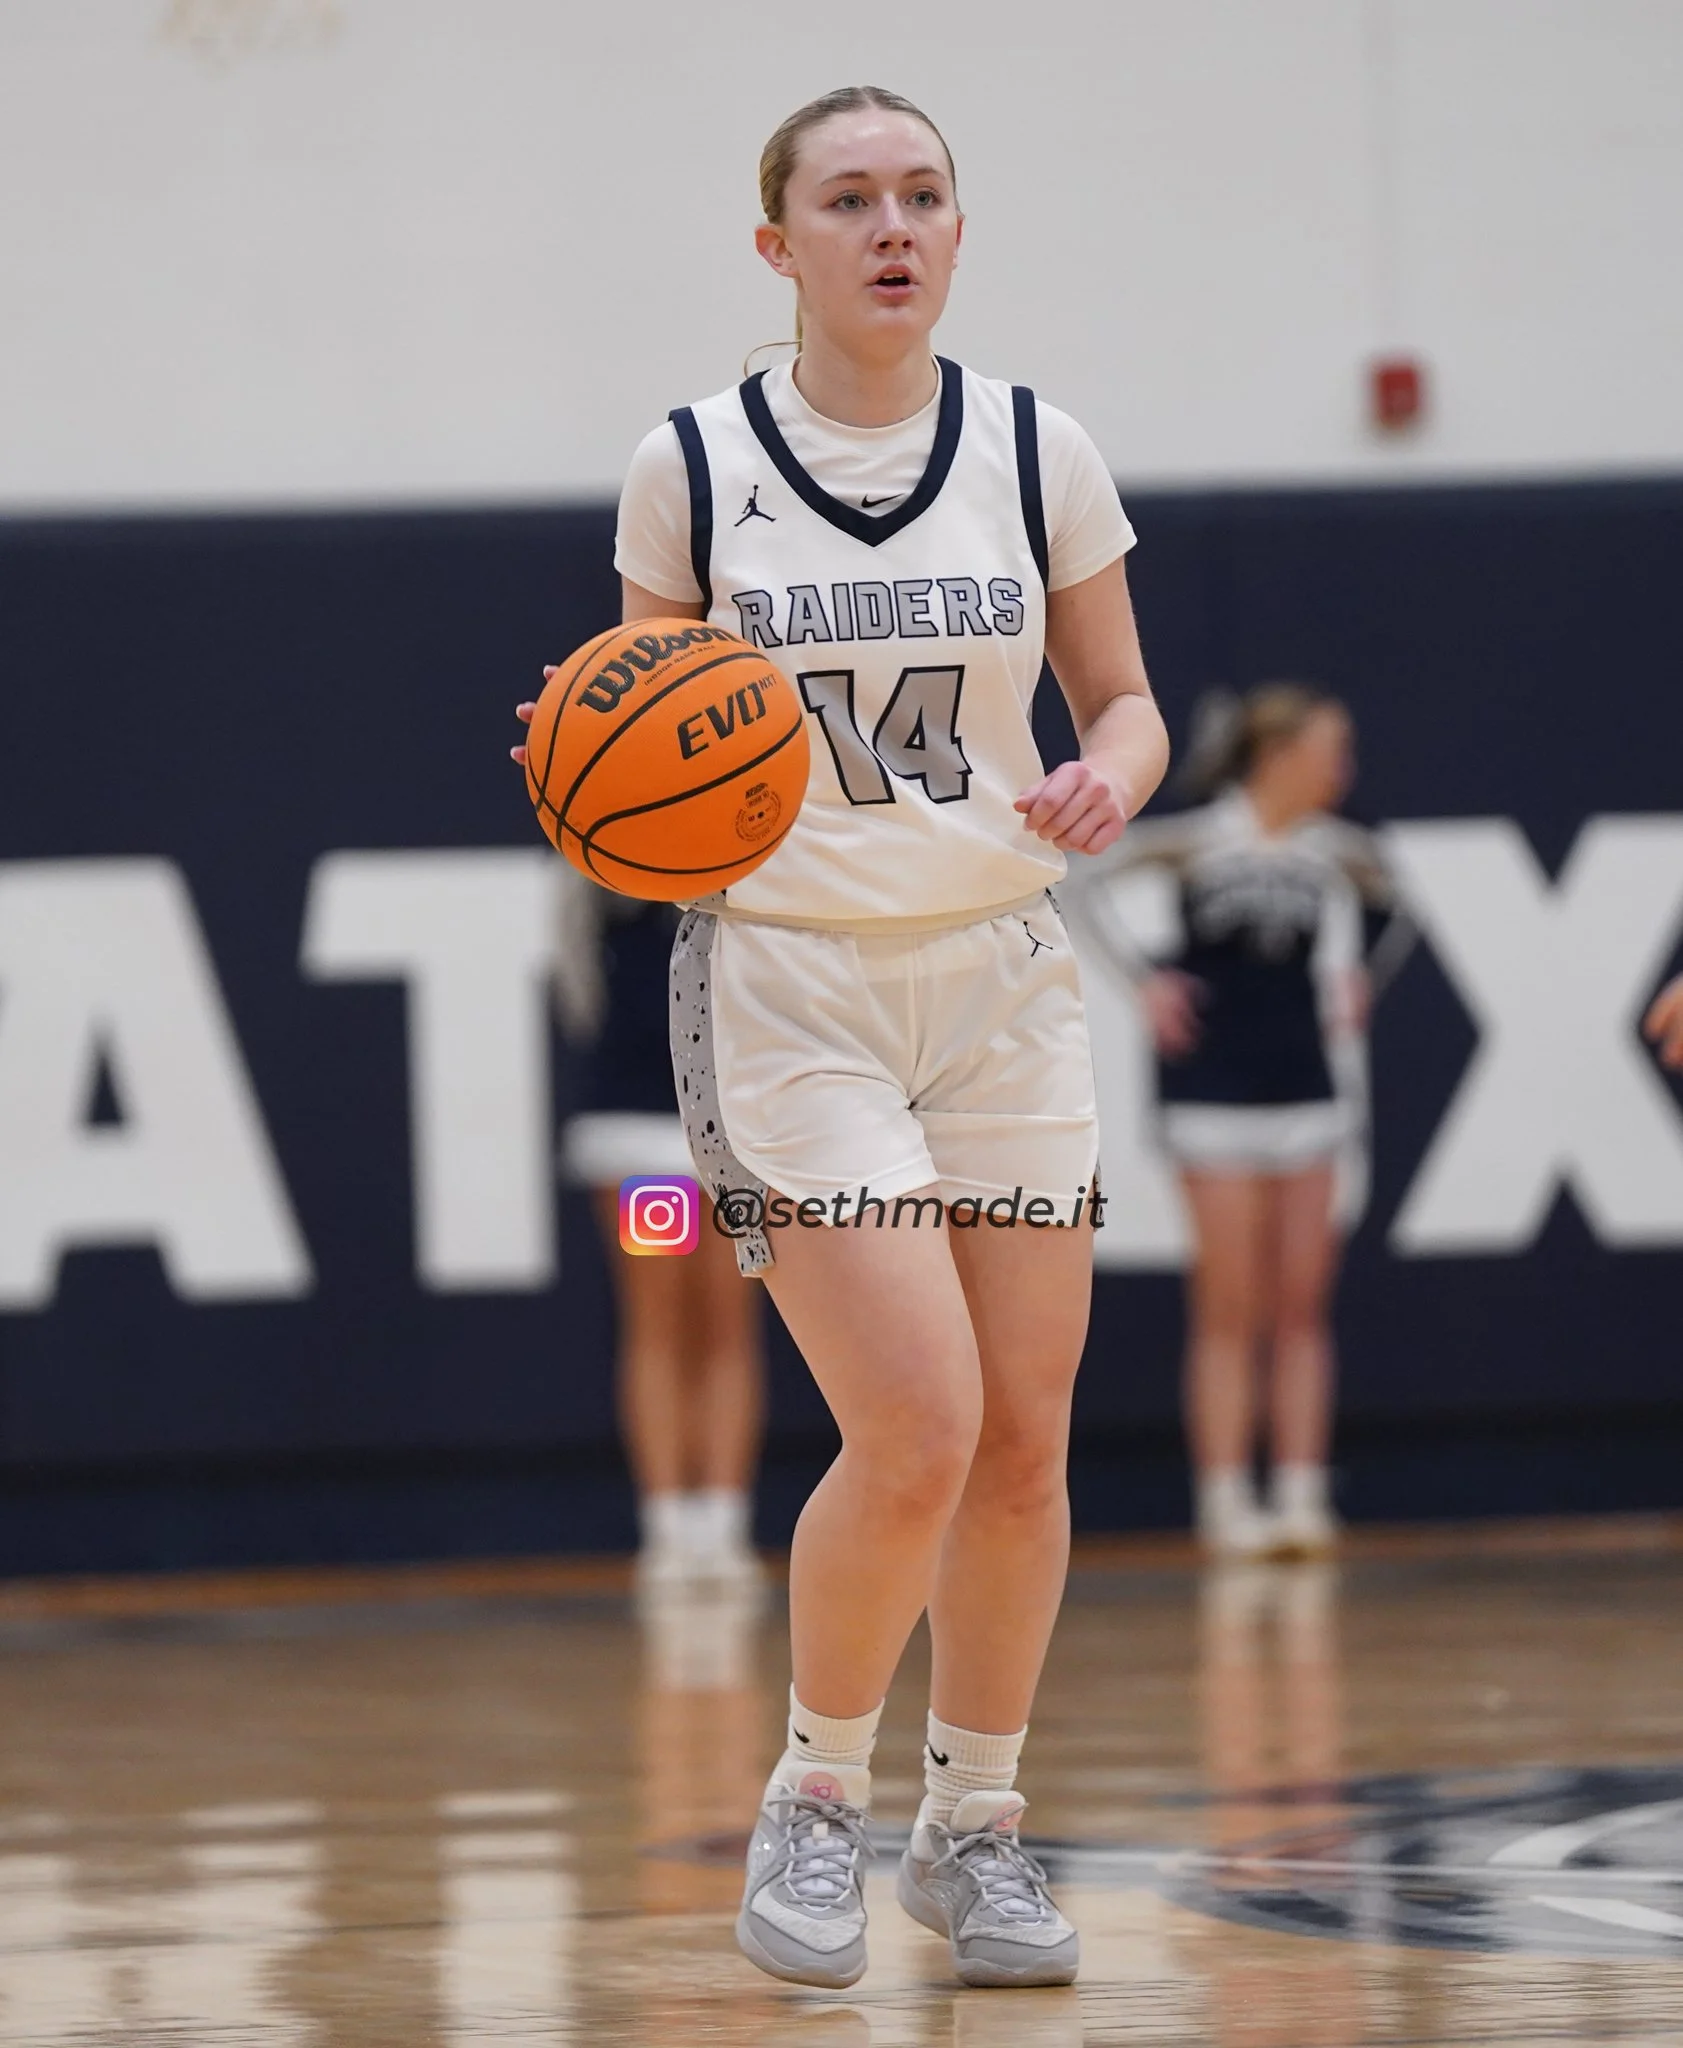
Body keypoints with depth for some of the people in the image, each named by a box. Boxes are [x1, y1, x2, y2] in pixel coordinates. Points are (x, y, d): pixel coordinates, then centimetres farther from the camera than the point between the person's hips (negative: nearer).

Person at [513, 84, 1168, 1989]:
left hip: (1000, 974, 3)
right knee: (914, 1436, -16)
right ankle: (816, 1798, 8)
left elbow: (1124, 703, 9)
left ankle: (975, 1830, 20)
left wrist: (1106, 781, -13)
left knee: (1022, 1441, 1)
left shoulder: (1038, 454, 2)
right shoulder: (690, 468, -2)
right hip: (788, 984, -3)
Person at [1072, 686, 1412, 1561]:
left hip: (1303, 1087, 4)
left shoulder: (1336, 848, 4)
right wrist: (1143, 979, -13)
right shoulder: (1200, 839, -9)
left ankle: (1301, 1494, 4)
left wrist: (1366, 980, 11)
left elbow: (1392, 911, 23)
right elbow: (1092, 880, -13)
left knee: (1302, 1305, 2)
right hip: (1214, 1088, -4)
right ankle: (1224, 1500, -1)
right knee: (1230, 1307, -4)